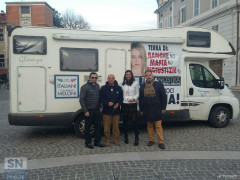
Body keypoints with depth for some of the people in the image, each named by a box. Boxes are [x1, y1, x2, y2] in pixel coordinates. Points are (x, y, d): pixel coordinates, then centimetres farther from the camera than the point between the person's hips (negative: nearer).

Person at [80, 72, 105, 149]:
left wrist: (99, 107, 9)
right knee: (88, 127, 4)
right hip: (89, 110, -5)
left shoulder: (97, 86, 10)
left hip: (97, 110, 5)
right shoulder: (85, 87, -7)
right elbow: (82, 100, -10)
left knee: (98, 126, 9)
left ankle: (97, 141, 21)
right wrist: (85, 111, -14)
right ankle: (88, 142, 17)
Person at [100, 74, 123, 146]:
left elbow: (121, 98, 8)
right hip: (106, 111, -1)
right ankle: (107, 139, 17)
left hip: (116, 111, 1)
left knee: (116, 126, 7)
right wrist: (107, 103, -16)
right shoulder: (103, 88, 3)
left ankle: (116, 139, 20)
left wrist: (118, 104, -11)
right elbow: (101, 99, 0)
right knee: (106, 126, 3)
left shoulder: (119, 88, 8)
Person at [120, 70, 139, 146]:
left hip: (133, 104, -3)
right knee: (125, 121, 8)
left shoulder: (135, 83, 2)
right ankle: (126, 136, 24)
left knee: (134, 121, -6)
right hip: (124, 104, 3)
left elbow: (137, 94, 2)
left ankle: (136, 138, 3)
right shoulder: (122, 84, 10)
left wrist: (134, 98, -16)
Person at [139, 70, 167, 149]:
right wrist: (141, 109, 7)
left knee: (158, 126, -1)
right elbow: (140, 99, 10)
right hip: (147, 110, 3)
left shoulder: (158, 84, 0)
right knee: (149, 126, 11)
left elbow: (164, 96, -1)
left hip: (157, 109, -3)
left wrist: (163, 108, -6)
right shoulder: (142, 86, 9)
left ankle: (161, 142, 6)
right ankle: (151, 140, 23)